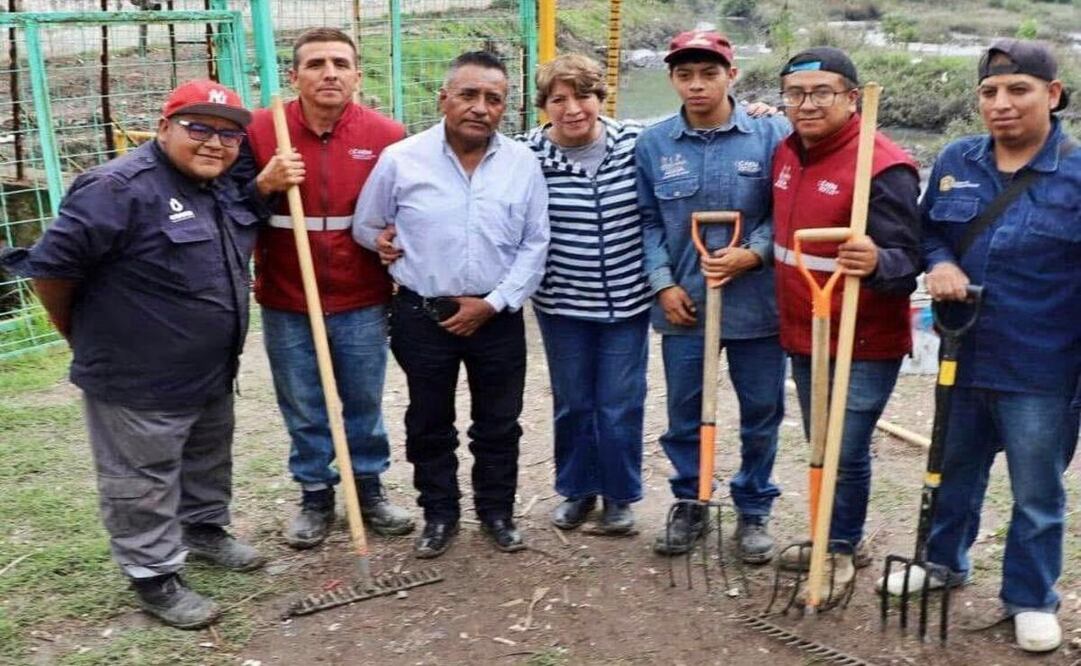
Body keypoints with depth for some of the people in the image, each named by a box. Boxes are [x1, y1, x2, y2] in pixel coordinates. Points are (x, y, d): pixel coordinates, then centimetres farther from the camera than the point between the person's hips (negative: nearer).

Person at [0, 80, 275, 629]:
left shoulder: (224, 186, 2)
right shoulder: (120, 188, -25)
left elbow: (246, 232, 25)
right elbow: (50, 265, -21)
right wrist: (82, 335, -7)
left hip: (211, 372, 9)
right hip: (137, 380, -9)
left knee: (208, 461, 26)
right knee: (142, 482, 7)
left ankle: (206, 530, 47)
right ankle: (154, 577, 23)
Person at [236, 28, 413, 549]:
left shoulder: (387, 135, -6)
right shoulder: (259, 130, -7)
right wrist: (264, 185, -19)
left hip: (362, 302, 0)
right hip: (286, 303, 0)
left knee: (364, 404, 15)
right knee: (303, 410, 13)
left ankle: (369, 489, 34)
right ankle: (315, 497, 31)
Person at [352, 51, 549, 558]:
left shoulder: (523, 164, -4)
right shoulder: (401, 159, -7)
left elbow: (535, 245, -2)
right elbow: (365, 227, 8)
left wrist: (494, 303, -8)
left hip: (497, 318, 1)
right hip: (422, 316, -1)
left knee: (499, 424, 13)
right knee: (429, 424, 13)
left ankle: (496, 510, 32)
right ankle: (439, 514, 30)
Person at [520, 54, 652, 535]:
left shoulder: (637, 143, -5)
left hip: (627, 301, 0)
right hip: (562, 304, 0)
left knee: (620, 404, 8)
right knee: (572, 403, 14)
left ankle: (620, 494, 28)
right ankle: (577, 489, 34)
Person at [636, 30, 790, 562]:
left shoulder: (772, 135, -6)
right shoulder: (652, 144, 1)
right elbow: (647, 221, 5)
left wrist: (752, 254, -17)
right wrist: (663, 284, -4)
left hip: (756, 304, -1)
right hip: (684, 305, 1)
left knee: (761, 414, 11)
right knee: (684, 415, 13)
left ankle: (754, 510, 30)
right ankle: (688, 503, 32)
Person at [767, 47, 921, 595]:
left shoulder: (883, 166, -20)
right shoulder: (785, 153, 4)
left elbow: (905, 261, -24)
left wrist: (875, 263, -43)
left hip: (864, 346, -7)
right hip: (802, 337, 7)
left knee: (846, 453, 2)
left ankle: (840, 551, 23)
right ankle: (832, 540, 37)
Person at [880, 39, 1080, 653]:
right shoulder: (956, 162, 1)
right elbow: (928, 230, 15)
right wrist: (940, 264, -9)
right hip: (963, 357, 4)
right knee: (955, 472, 22)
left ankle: (1031, 598, 31)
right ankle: (945, 561, 44)